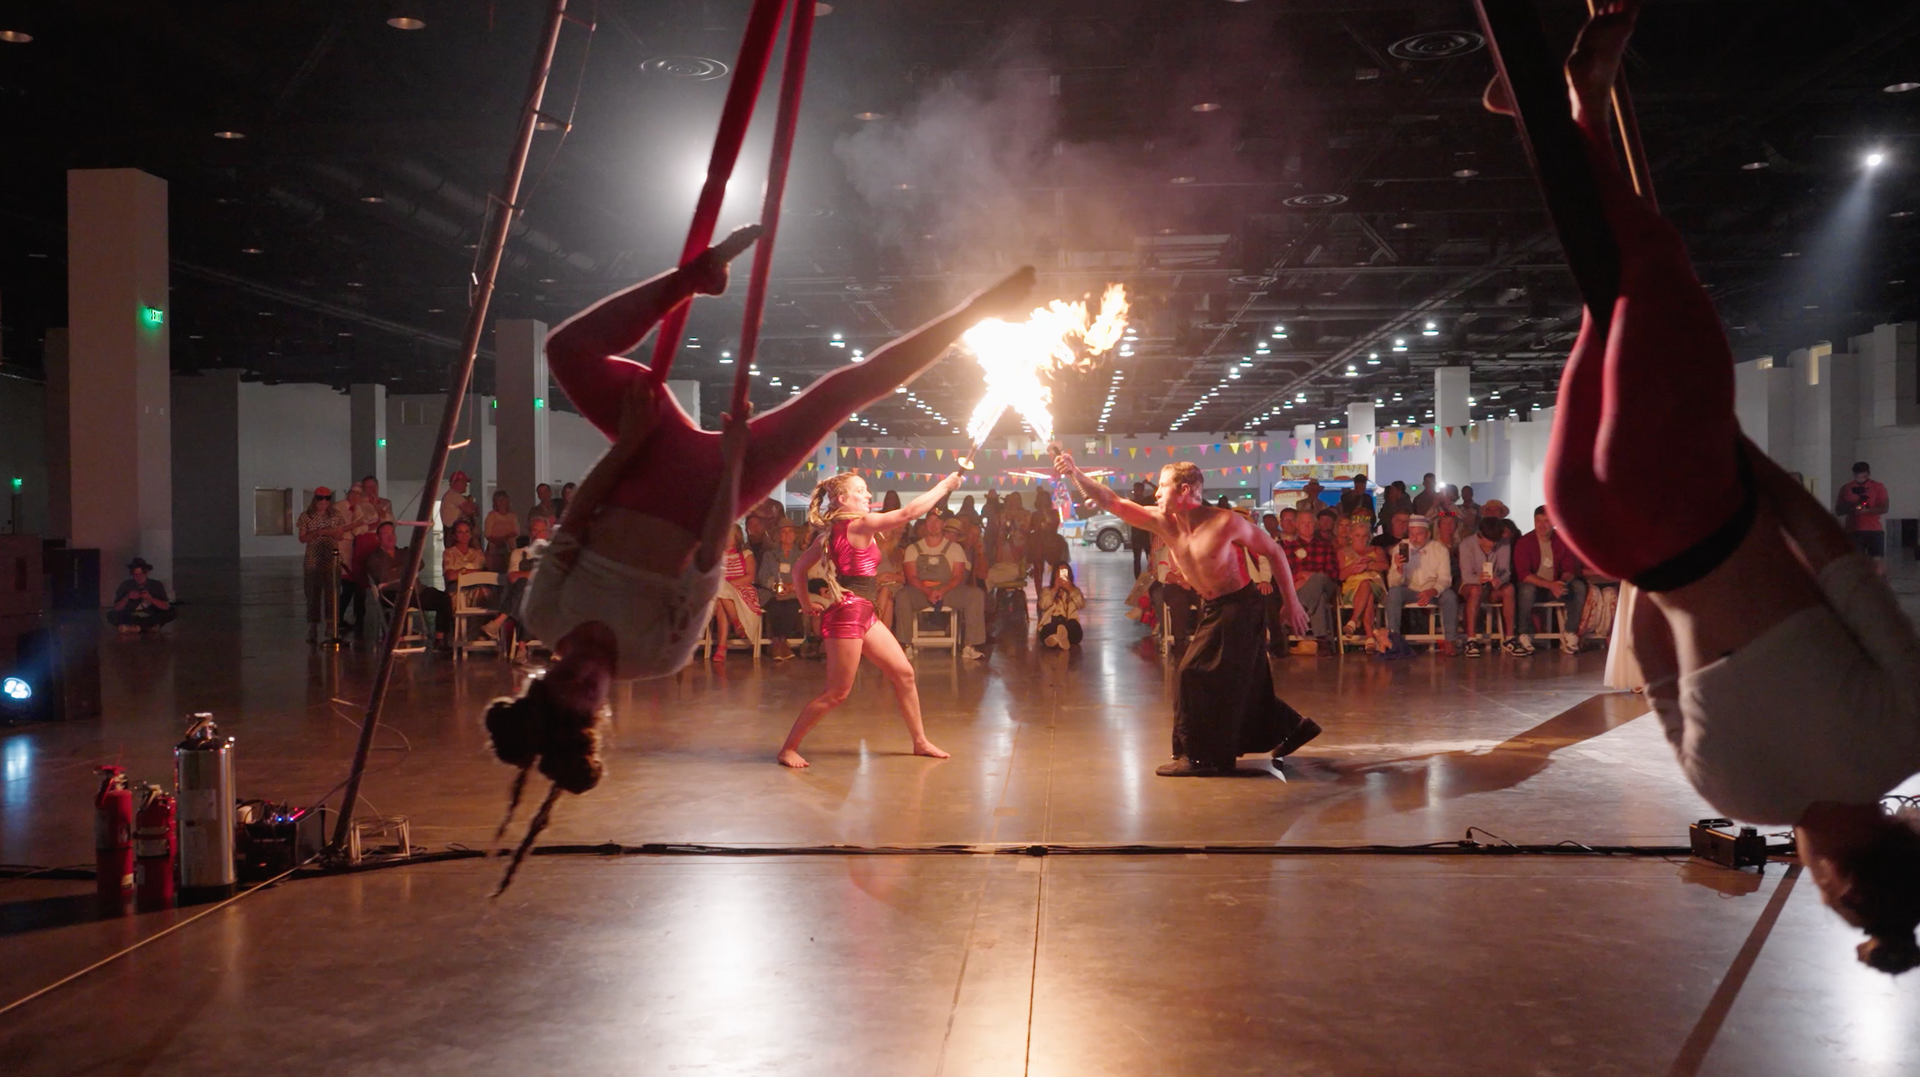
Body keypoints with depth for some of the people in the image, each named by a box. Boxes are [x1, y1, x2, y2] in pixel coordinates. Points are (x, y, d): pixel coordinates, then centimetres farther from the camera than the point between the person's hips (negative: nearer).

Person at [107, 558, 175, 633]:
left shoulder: (156, 585, -7)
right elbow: (116, 609, -8)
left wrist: (150, 599, -29)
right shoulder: (126, 585, -5)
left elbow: (166, 607, -14)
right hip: (132, 618, 1)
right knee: (111, 615, -25)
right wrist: (127, 598, -25)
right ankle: (149, 627, -23)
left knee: (173, 612, -25)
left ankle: (135, 627, -20)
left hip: (151, 618, 0)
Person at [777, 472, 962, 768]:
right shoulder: (859, 524, -13)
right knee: (837, 693, -3)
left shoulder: (831, 531, 12)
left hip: (863, 615, 10)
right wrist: (944, 486, -8)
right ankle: (788, 748, 6)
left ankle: (920, 741, 18)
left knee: (904, 674, 10)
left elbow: (799, 568, 13)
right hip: (848, 613, -10)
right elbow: (908, 512, -16)